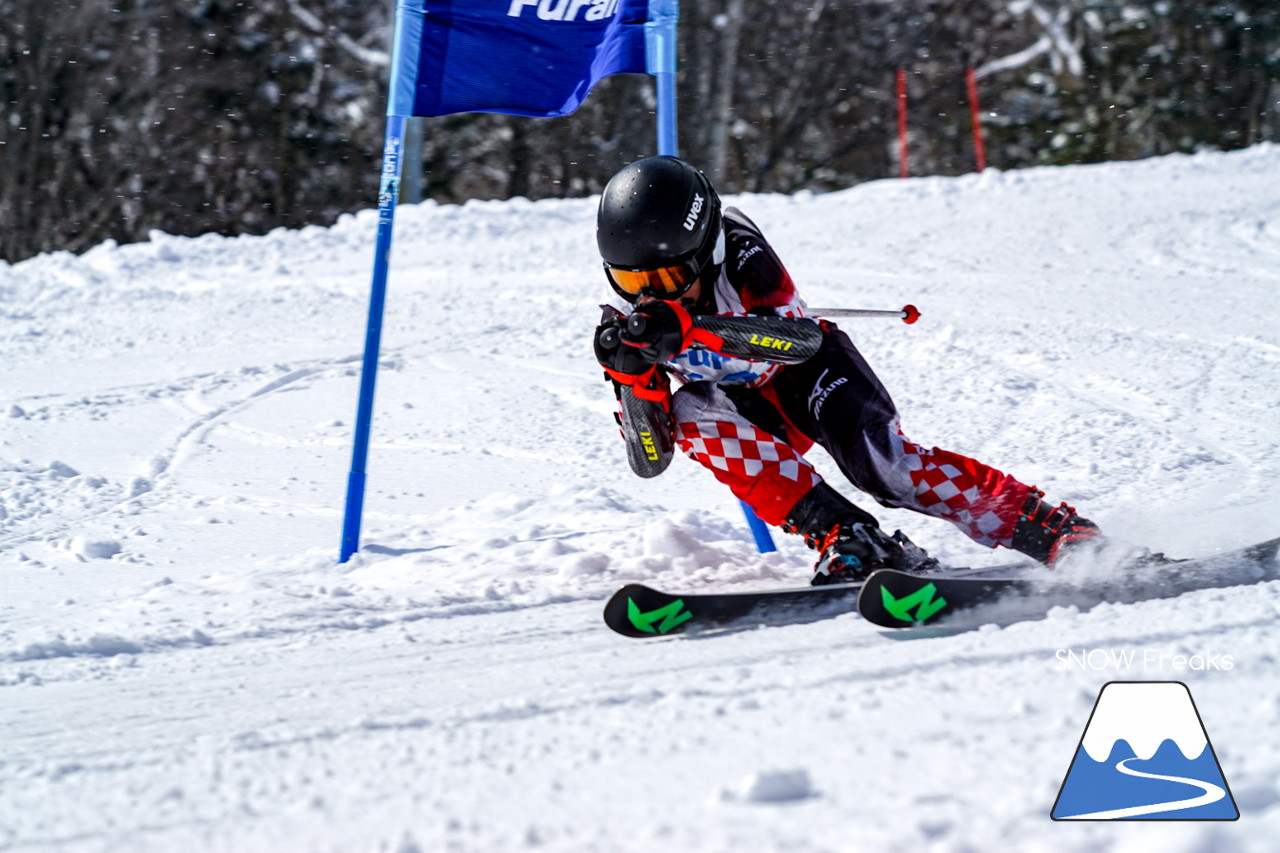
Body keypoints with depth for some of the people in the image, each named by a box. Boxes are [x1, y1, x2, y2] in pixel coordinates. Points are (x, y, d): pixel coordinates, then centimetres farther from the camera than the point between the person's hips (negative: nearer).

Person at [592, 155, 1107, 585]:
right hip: (749, 414, 4)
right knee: (689, 411, -28)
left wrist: (687, 333, -54)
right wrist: (633, 376, -29)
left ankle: (1055, 531, -23)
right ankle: (842, 537, -36)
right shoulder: (630, 320, -11)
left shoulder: (737, 248, -23)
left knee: (879, 463, -29)